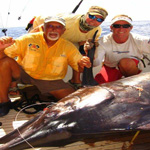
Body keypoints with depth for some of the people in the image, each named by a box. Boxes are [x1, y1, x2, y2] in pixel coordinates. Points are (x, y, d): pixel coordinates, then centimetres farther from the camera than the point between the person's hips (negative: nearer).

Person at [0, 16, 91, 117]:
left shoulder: (68, 47, -3)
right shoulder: (28, 39, -9)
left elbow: (80, 68, -3)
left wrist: (82, 64, -28)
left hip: (51, 81, 0)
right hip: (24, 75, 0)